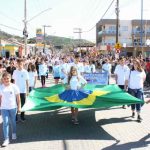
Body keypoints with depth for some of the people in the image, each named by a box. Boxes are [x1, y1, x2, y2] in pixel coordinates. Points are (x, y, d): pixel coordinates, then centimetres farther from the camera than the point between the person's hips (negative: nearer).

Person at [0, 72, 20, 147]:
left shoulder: (14, 86, -7)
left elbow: (18, 97, -1)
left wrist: (19, 107, -1)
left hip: (13, 107, -1)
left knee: (13, 121, 15)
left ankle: (14, 133, 40)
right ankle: (6, 139, 0)